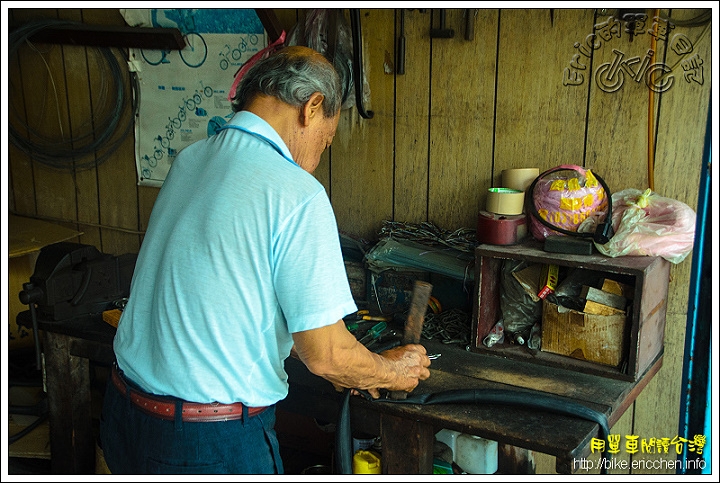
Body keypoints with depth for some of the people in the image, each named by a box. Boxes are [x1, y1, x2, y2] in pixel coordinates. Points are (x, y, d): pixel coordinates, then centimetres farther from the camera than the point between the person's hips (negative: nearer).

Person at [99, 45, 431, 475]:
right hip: (213, 442, -7)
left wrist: (334, 365, 17)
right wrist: (391, 372, 4)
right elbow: (325, 354, -18)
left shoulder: (189, 160, 4)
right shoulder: (298, 195, -20)